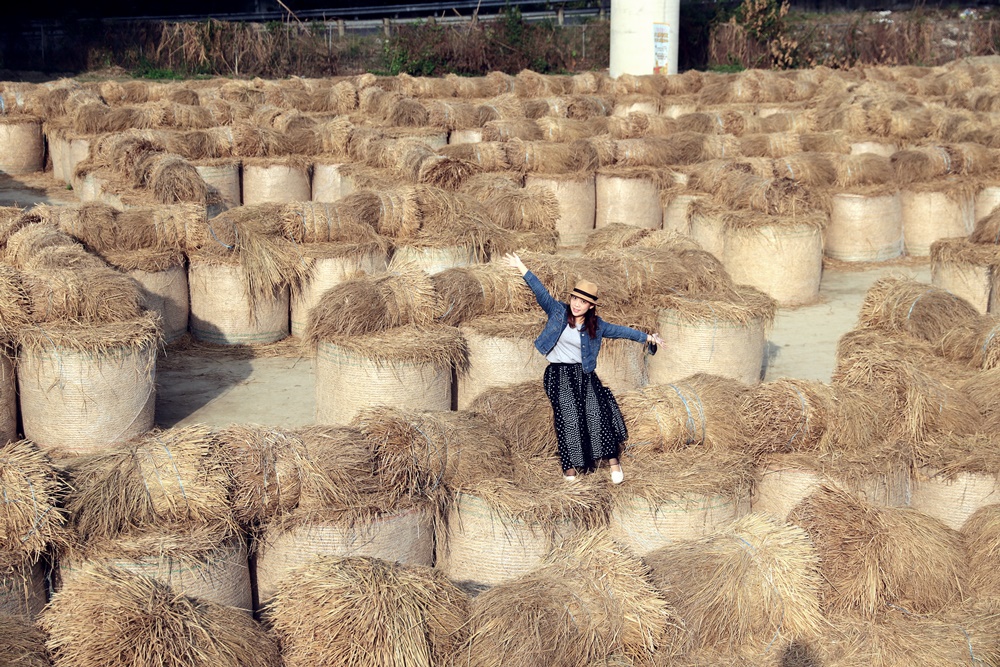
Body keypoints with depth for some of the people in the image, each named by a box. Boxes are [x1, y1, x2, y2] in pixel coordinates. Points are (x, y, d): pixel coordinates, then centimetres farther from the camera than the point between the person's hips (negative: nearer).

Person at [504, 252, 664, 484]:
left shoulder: (595, 326, 7)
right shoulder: (558, 312, 1)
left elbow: (620, 330, 13)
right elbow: (541, 292, -4)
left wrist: (646, 337, 14)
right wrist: (521, 267, -9)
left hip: (583, 374, 2)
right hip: (558, 374, -2)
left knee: (598, 409, -18)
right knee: (568, 414, -16)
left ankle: (612, 458, -12)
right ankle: (569, 466, -9)